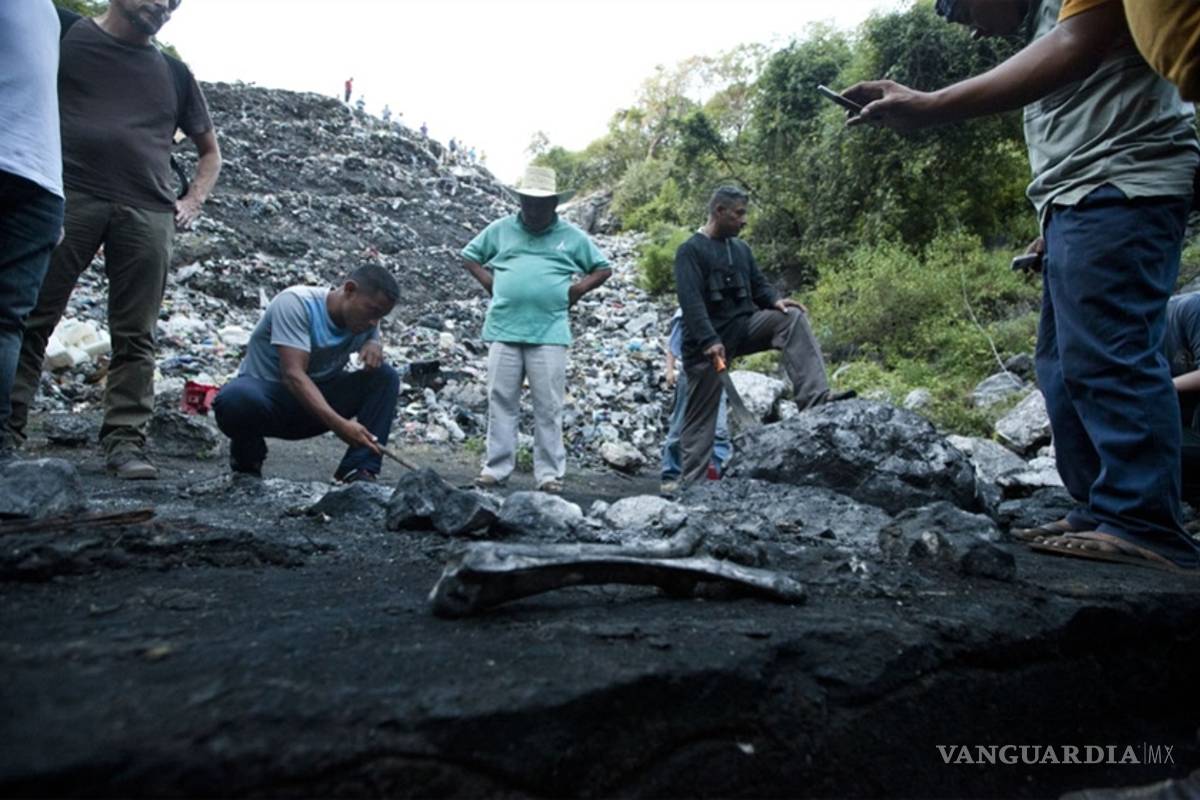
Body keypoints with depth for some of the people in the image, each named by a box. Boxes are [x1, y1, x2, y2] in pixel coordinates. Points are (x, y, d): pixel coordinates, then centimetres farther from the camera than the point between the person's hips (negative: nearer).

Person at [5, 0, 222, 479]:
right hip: (69, 196, -1)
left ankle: (125, 440, -1)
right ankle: (8, 428, 4)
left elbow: (210, 152, 27)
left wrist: (193, 202, 12)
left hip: (148, 212, 2)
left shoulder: (174, 74, 20)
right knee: (32, 317, -3)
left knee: (135, 336, -3)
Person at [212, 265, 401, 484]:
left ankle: (359, 470, -20)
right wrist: (340, 425, -44)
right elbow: (292, 375, -32)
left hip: (318, 397, 5)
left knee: (386, 377, -15)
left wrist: (374, 345, -11)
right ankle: (247, 461, -6)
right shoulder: (296, 302, -23)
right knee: (236, 400, -39)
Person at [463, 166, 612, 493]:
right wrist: (491, 285, 7)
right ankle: (496, 467, 13)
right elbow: (469, 256, 21)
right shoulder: (501, 229, 11)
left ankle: (549, 472, 7)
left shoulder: (571, 236, 8)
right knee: (501, 401, 4)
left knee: (548, 407, 1)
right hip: (504, 330, 2)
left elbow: (603, 269, 14)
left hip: (549, 332, -1)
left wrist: (574, 291, 1)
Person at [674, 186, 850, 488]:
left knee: (792, 318, -20)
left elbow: (758, 286, 14)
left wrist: (775, 300, -10)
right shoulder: (690, 251, -9)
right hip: (706, 342, -5)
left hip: (743, 325, 5)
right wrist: (709, 341, -31)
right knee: (701, 417, 0)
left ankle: (814, 398, -30)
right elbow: (691, 301, -20)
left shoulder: (741, 248, 13)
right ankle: (690, 481, 12)